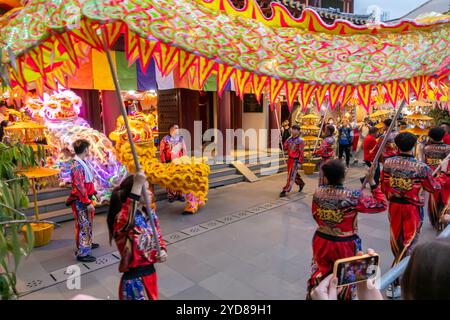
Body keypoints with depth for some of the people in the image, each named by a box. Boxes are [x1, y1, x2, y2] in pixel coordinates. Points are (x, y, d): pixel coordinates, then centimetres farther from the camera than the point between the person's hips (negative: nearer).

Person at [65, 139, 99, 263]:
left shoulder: (83, 162, 8)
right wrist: (88, 202, -24)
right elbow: (79, 187, -25)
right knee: (83, 225, -1)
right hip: (81, 201, -10)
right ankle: (82, 253, 8)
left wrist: (94, 193, 20)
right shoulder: (77, 165, -22)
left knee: (88, 223, 22)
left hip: (86, 198, 10)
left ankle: (87, 243, 40)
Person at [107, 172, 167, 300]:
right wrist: (137, 185, -53)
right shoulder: (122, 218, -25)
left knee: (152, 297, 26)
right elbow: (127, 220, -50)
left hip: (150, 272, 7)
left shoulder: (150, 214, -1)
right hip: (134, 279, -7)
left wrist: (163, 251, -9)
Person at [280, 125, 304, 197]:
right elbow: (285, 148, 6)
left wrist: (299, 163, -17)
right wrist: (287, 141, -7)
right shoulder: (289, 139, 6)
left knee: (291, 176, -5)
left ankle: (285, 191, -1)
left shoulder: (300, 141, -13)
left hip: (295, 160, -7)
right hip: (289, 159, 7)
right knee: (294, 174, 20)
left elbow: (301, 153, -14)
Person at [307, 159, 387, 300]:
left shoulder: (317, 193, -12)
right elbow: (382, 205, -12)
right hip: (345, 245, -3)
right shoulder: (354, 197, -25)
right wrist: (372, 183, -7)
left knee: (320, 271, 25)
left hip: (321, 241, 3)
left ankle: (312, 296, 42)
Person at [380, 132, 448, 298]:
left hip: (394, 205, 4)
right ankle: (395, 281, 4)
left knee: (396, 237, 21)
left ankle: (400, 265, 47)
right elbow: (434, 187, -2)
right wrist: (443, 171, 12)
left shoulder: (387, 163, -8)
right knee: (408, 241, 5)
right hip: (413, 208, -3)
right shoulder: (421, 167, -17)